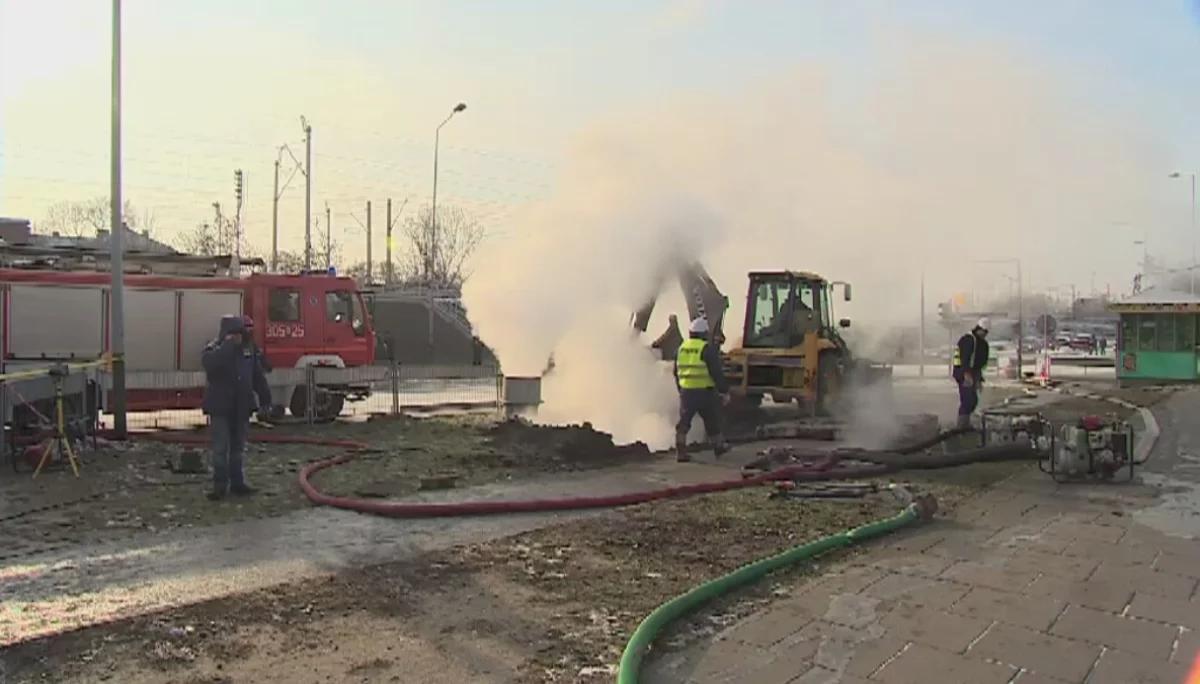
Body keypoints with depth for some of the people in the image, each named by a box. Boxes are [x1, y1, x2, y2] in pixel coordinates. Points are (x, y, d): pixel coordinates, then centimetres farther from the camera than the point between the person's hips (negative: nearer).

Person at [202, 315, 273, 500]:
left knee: (238, 447, 12)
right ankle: (220, 485, 6)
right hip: (220, 408, -4)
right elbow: (210, 364, -32)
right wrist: (229, 345, -27)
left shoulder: (249, 348, 6)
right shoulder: (214, 349, -7)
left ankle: (238, 482, 21)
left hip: (242, 407, 5)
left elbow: (258, 376, 11)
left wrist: (265, 398, 8)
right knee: (221, 448, -2)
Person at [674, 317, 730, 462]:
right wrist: (725, 391, -5)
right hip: (705, 391, -4)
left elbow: (677, 372, 17)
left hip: (686, 391, 4)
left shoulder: (682, 348, 8)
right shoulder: (707, 349, -10)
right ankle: (718, 446, 29)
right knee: (712, 421, 13)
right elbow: (717, 373, -13)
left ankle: (681, 451, 1)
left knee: (684, 422, 7)